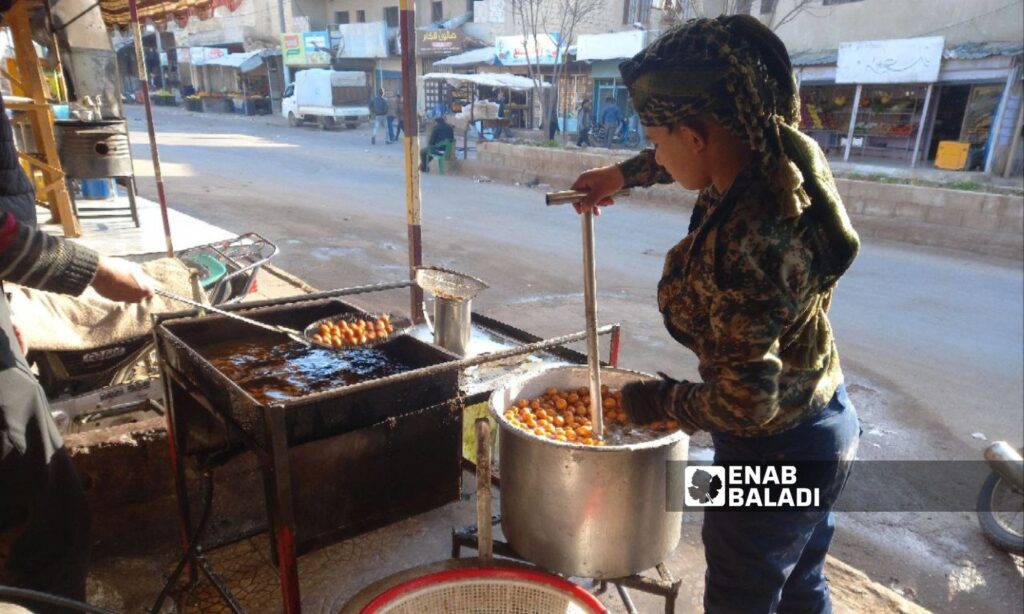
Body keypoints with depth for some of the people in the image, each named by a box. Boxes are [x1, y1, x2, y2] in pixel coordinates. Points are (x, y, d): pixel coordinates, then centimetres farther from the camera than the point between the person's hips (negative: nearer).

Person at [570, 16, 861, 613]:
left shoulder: (740, 248, -36)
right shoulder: (791, 152, -11)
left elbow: (745, 405, -29)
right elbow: (709, 149, 13)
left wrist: (658, 400, -13)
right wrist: (623, 174, 13)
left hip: (777, 455, -8)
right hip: (829, 428, 8)